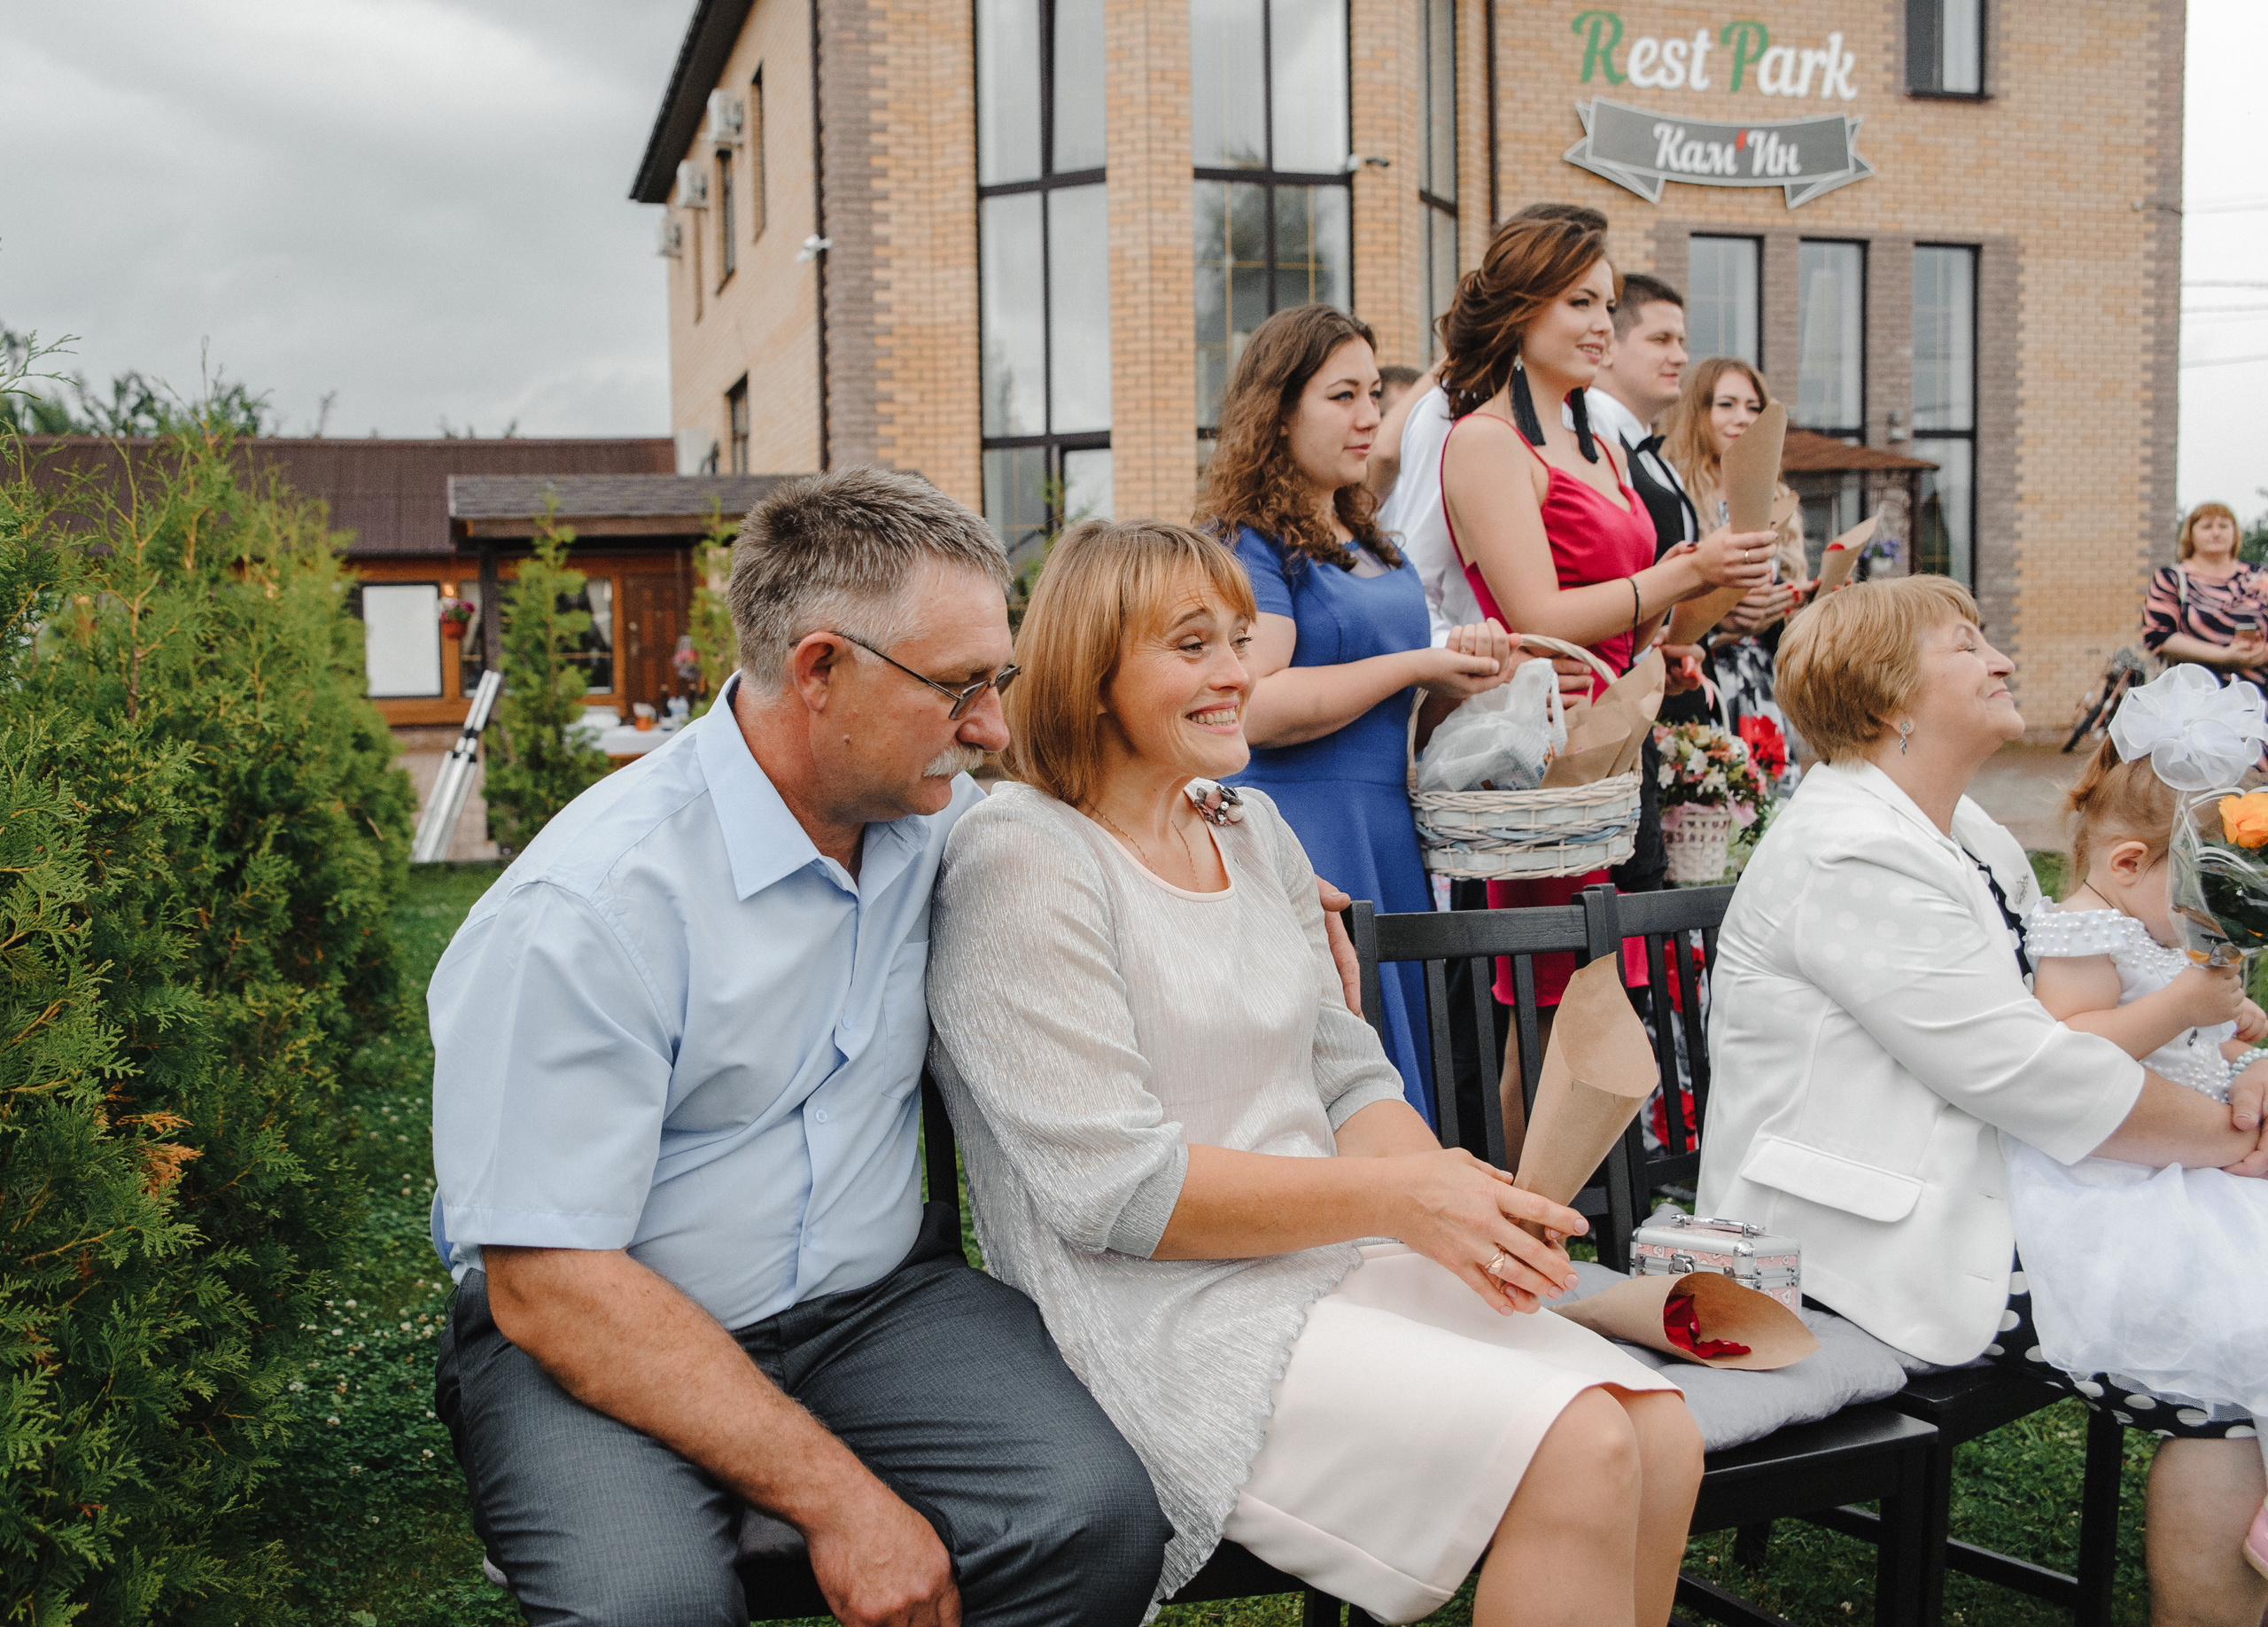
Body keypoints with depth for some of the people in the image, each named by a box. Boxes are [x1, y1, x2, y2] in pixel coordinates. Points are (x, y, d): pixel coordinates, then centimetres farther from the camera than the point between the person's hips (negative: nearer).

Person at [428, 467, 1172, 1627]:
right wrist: (834, 1495, -25)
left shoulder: (938, 823, 1)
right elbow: (547, 1287, -21)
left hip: (871, 1300, 5)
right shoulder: (583, 909, -19)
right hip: (604, 1339, -4)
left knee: (1098, 1514, -23)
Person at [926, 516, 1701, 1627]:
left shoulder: (1256, 835, 15)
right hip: (1169, 1322, -8)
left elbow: (1349, 1080, 15)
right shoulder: (1021, 862, -11)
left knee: (1662, 1442, -11)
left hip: (1330, 1265, 8)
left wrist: (1454, 1191, -8)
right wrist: (1396, 1198, -19)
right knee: (1575, 1452, -22)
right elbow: (1113, 1190, -17)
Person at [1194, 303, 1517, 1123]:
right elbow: (1259, 708, -20)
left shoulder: (1373, 544, 19)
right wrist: (1418, 664, -14)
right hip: (1298, 833, -8)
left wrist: (1464, 669, 3)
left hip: (1387, 831, 8)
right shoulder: (1246, 539, -7)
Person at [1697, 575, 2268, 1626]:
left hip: (1978, 1185, 10)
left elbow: (2061, 1012, 12)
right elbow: (2030, 1076, -22)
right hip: (1888, 1250, -10)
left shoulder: (1958, 834, 14)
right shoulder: (1851, 858, -19)